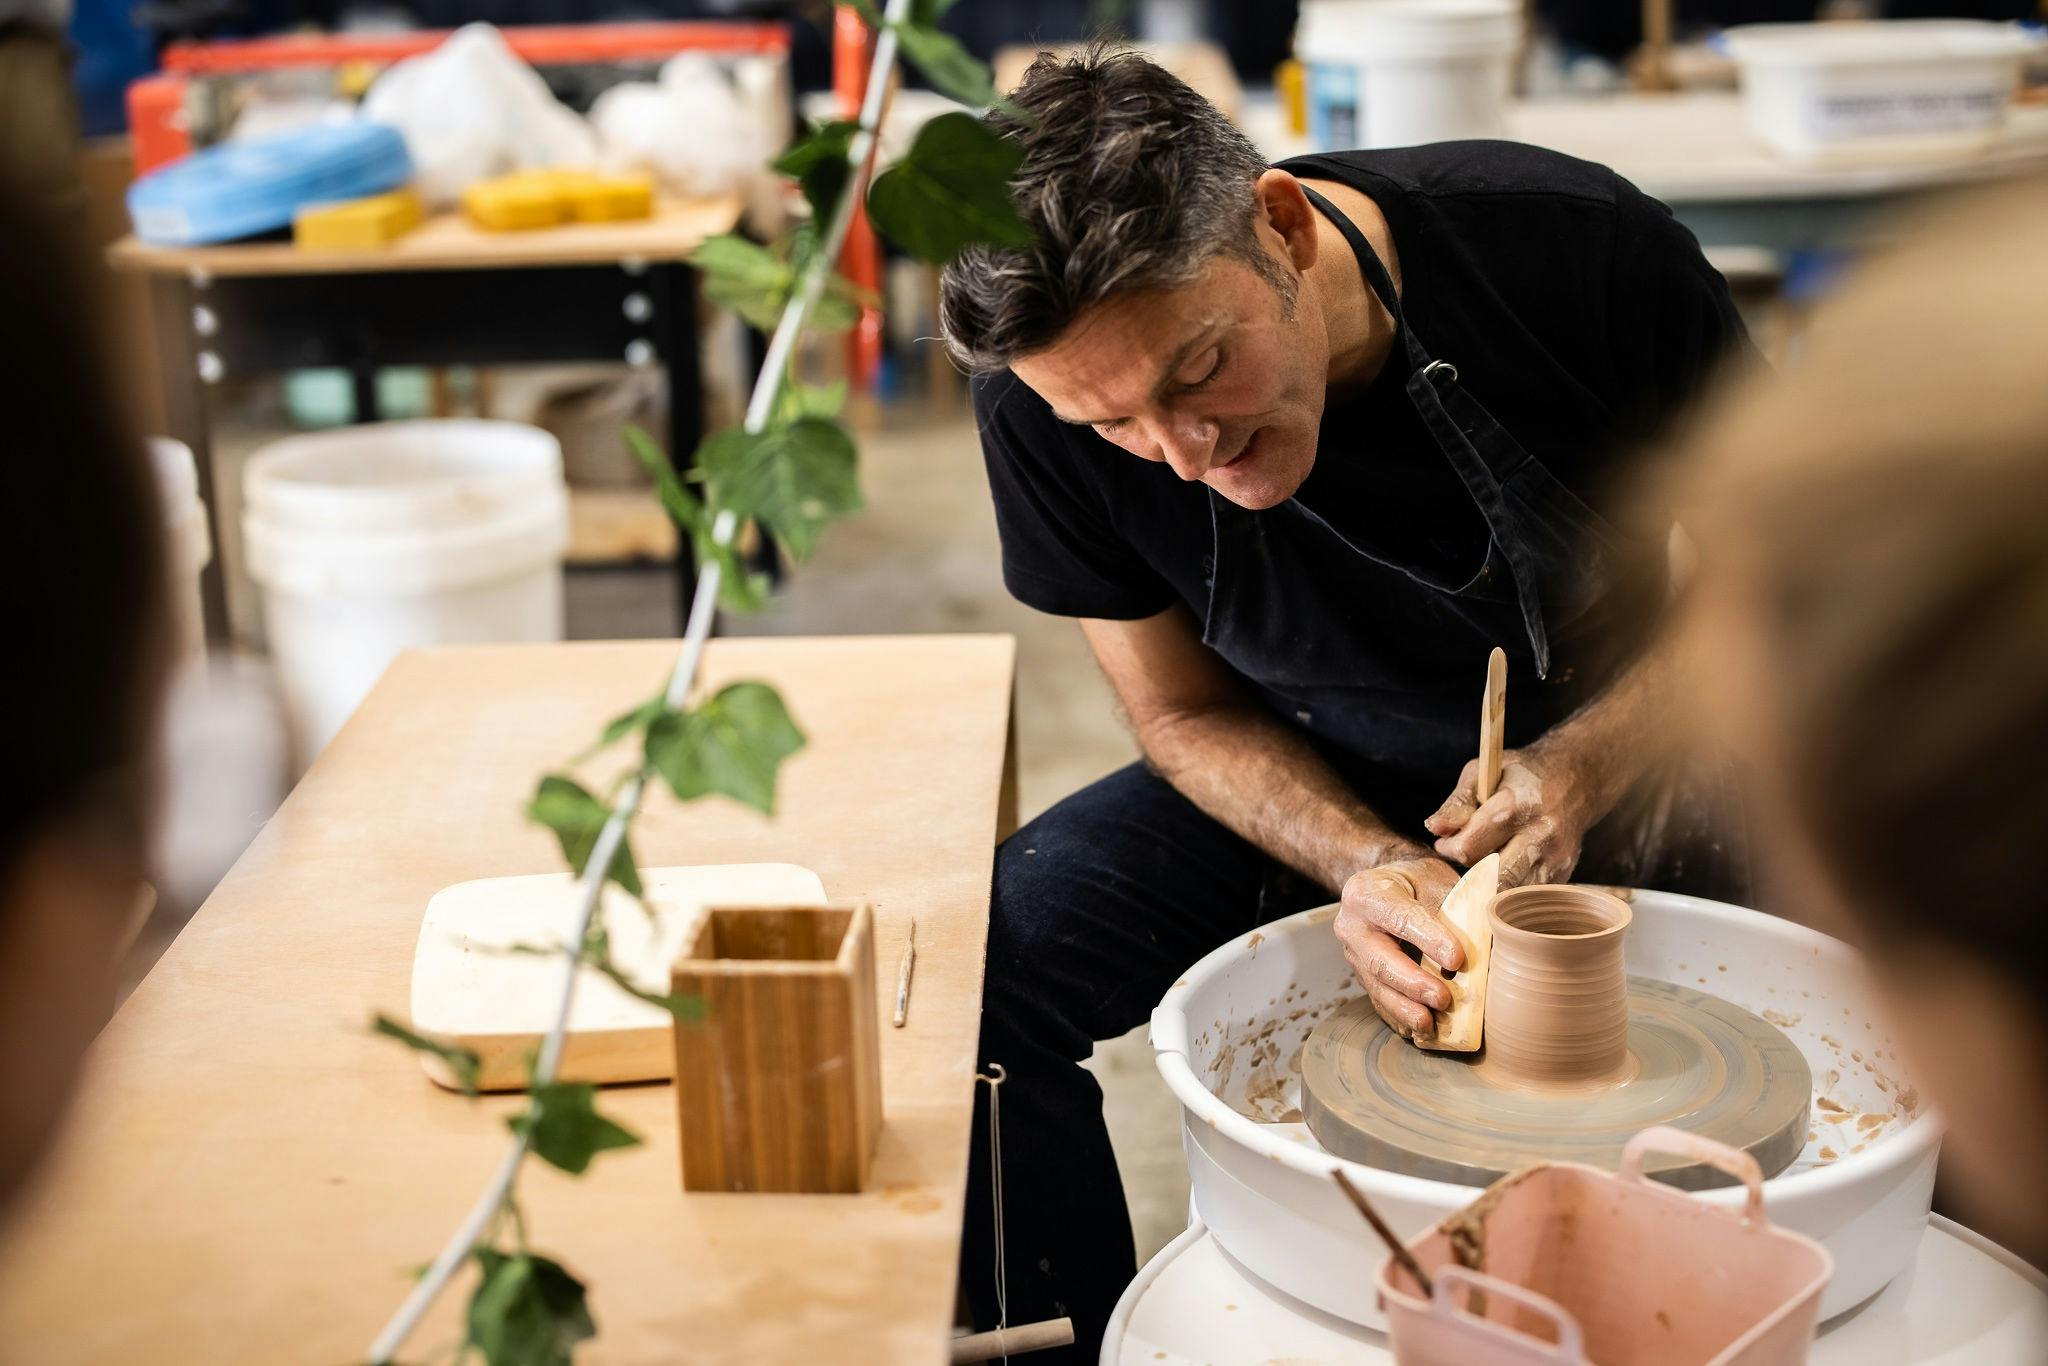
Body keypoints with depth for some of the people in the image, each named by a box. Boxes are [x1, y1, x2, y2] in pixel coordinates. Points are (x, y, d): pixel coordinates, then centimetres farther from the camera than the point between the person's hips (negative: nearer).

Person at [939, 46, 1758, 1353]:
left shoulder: (1576, 249, -27)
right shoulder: (1048, 408, -21)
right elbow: (1188, 714, -6)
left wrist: (1586, 762, -27)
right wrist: (1366, 864, -25)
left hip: (1626, 748, 0)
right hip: (1316, 789, 1)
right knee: (969, 973, -23)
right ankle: (1085, 1342, 0)